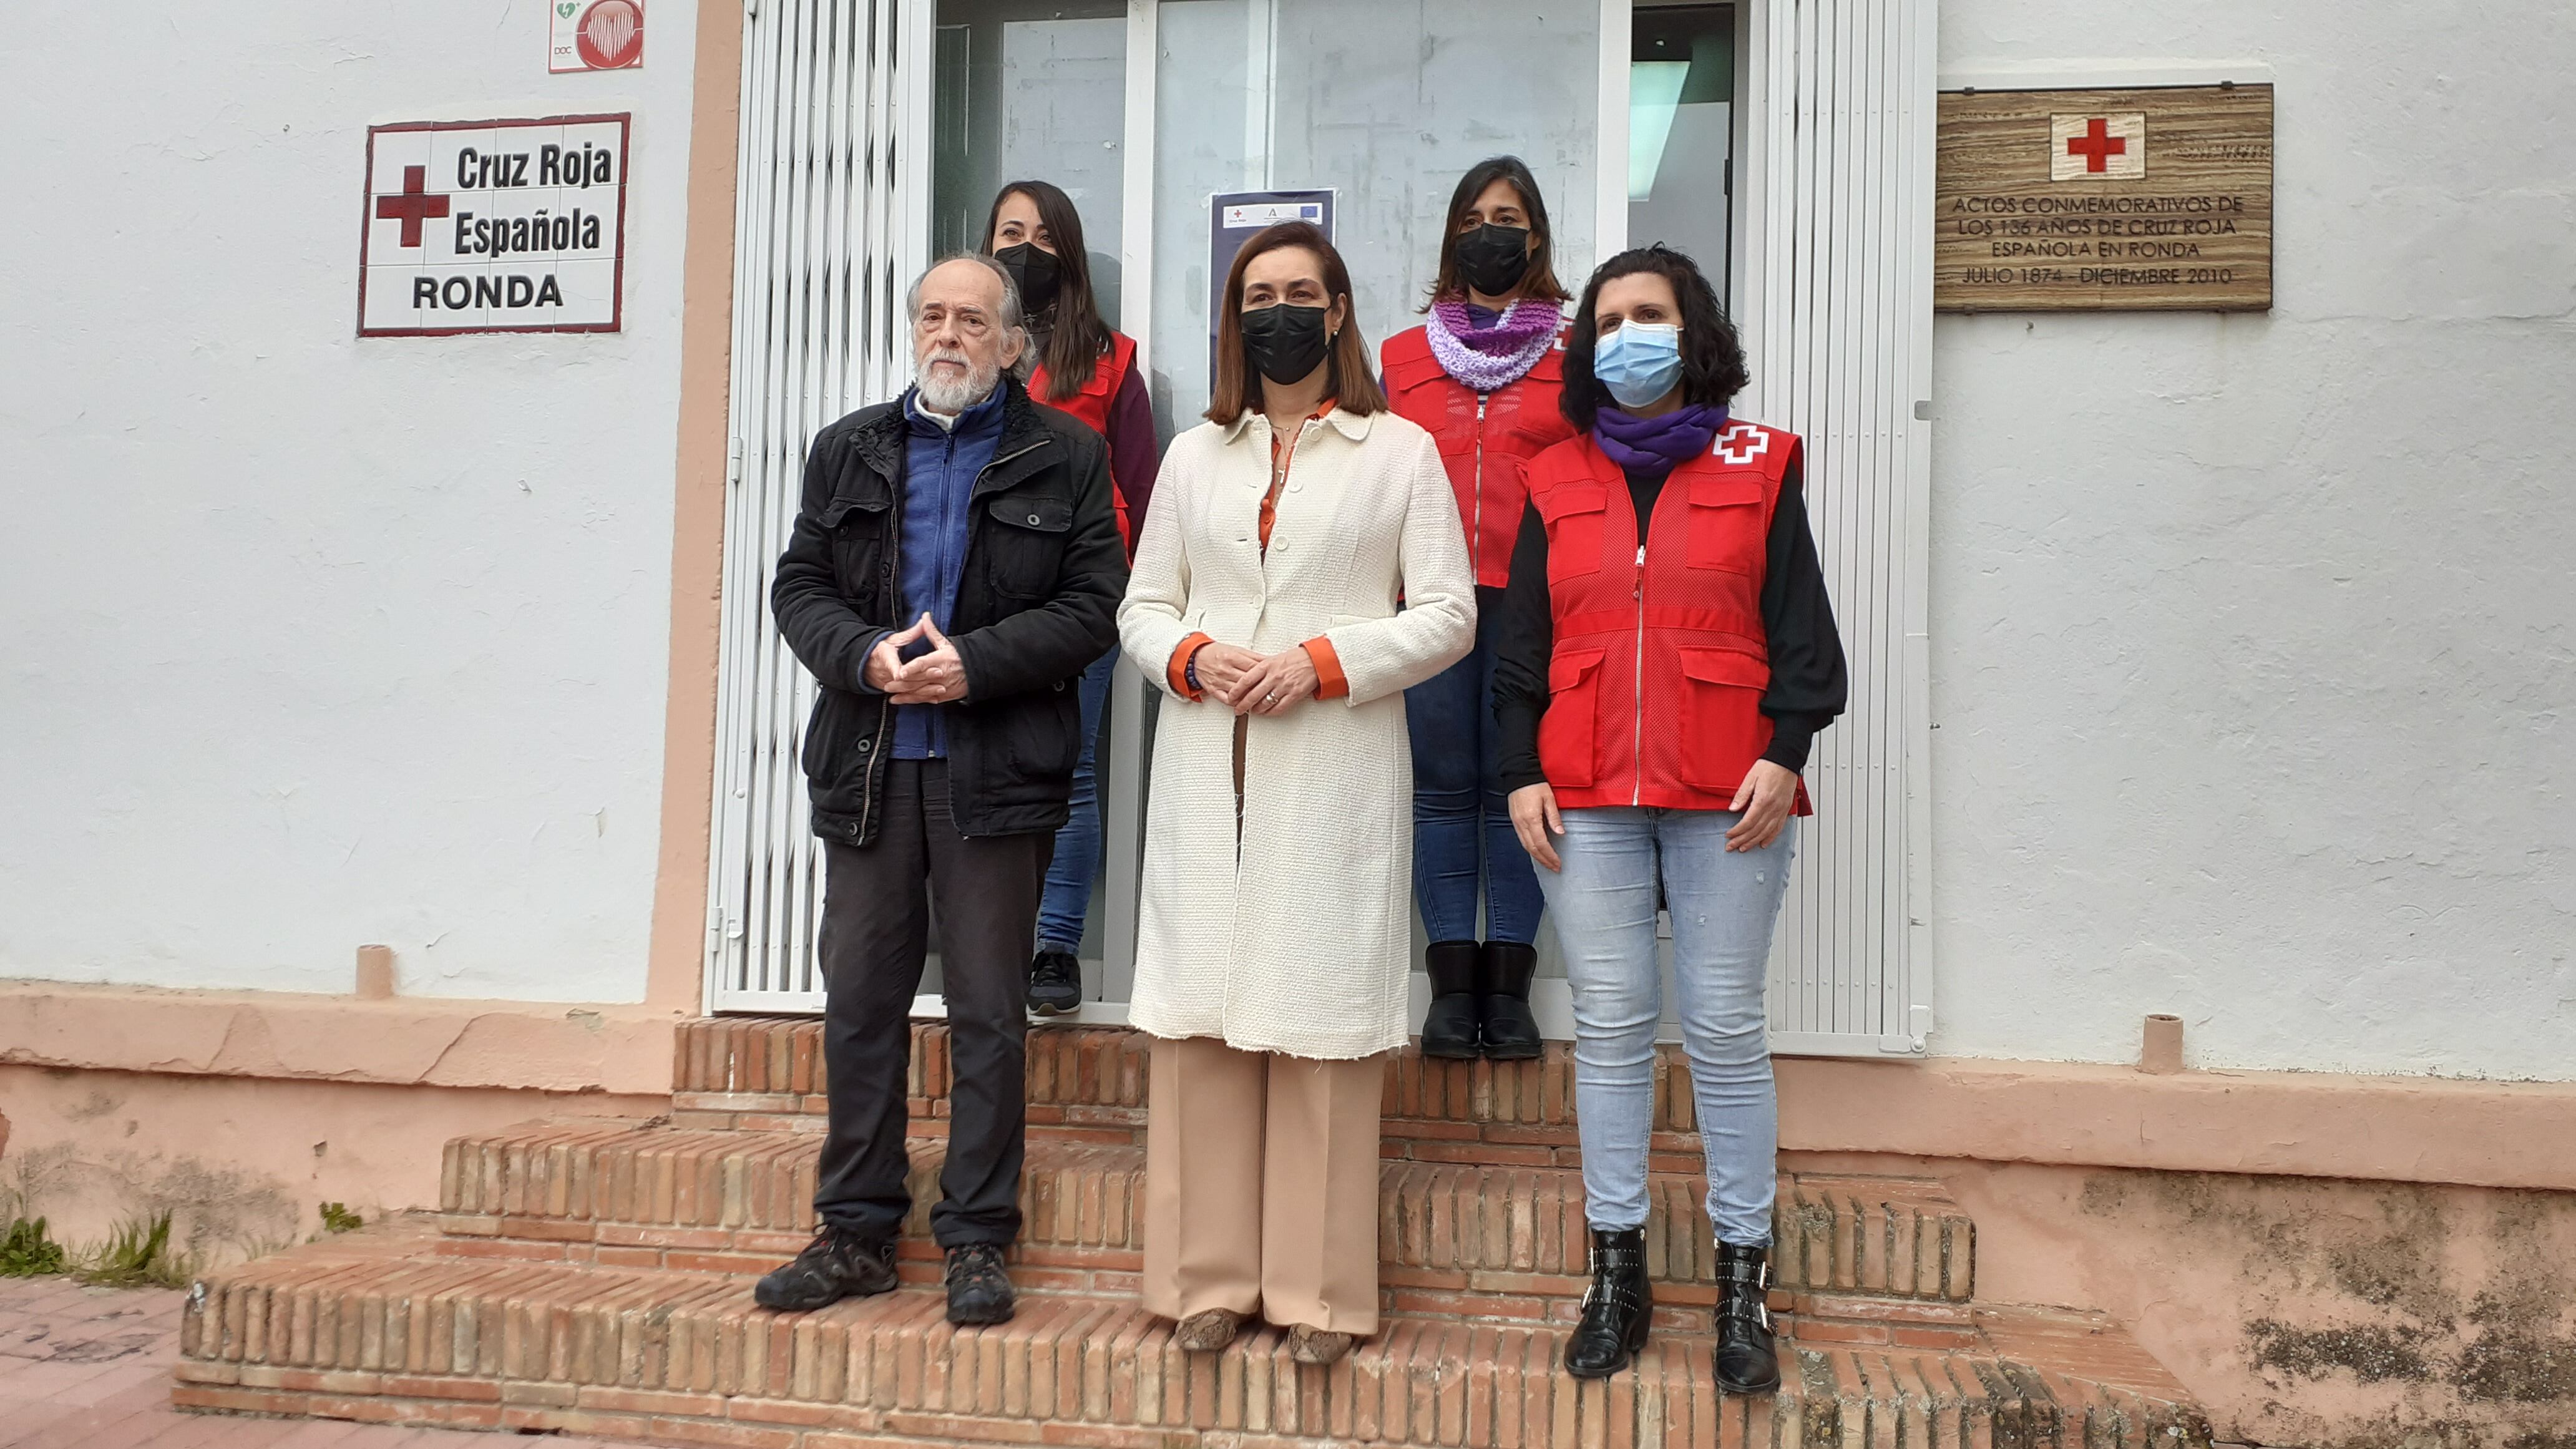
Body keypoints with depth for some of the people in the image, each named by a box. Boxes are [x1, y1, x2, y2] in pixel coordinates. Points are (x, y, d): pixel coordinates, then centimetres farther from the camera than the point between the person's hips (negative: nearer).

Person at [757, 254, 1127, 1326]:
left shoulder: (1066, 457, 4)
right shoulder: (849, 450, 15)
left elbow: (1093, 605, -3)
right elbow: (799, 586, 9)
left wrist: (976, 663, -15)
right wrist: (867, 656, -10)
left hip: (996, 772, -3)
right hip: (865, 767, 3)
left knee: (987, 1013, 3)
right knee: (859, 1002, 7)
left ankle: (978, 1240, 14)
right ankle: (856, 1233, 20)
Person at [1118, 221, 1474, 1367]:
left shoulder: (1400, 452, 8)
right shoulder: (1194, 455, 19)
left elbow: (1447, 614, 1)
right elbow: (1142, 606, 16)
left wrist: (1321, 662, -12)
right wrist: (1195, 656, -6)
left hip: (1335, 771, -3)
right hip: (1206, 768, 3)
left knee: (1323, 1024, -3)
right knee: (1201, 1020, 1)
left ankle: (1319, 1291, 6)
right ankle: (1211, 1276, 11)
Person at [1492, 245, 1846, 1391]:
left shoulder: (1758, 468, 8)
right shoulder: (1556, 483, 13)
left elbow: (1802, 629, 4)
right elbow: (1520, 644, 11)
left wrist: (1783, 753, -8)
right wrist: (1520, 772, 2)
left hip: (1727, 796, -2)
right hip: (1584, 798, 2)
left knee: (1724, 1031, 1)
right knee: (1609, 1029, 4)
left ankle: (1743, 1281, 12)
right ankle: (1617, 1272, 15)